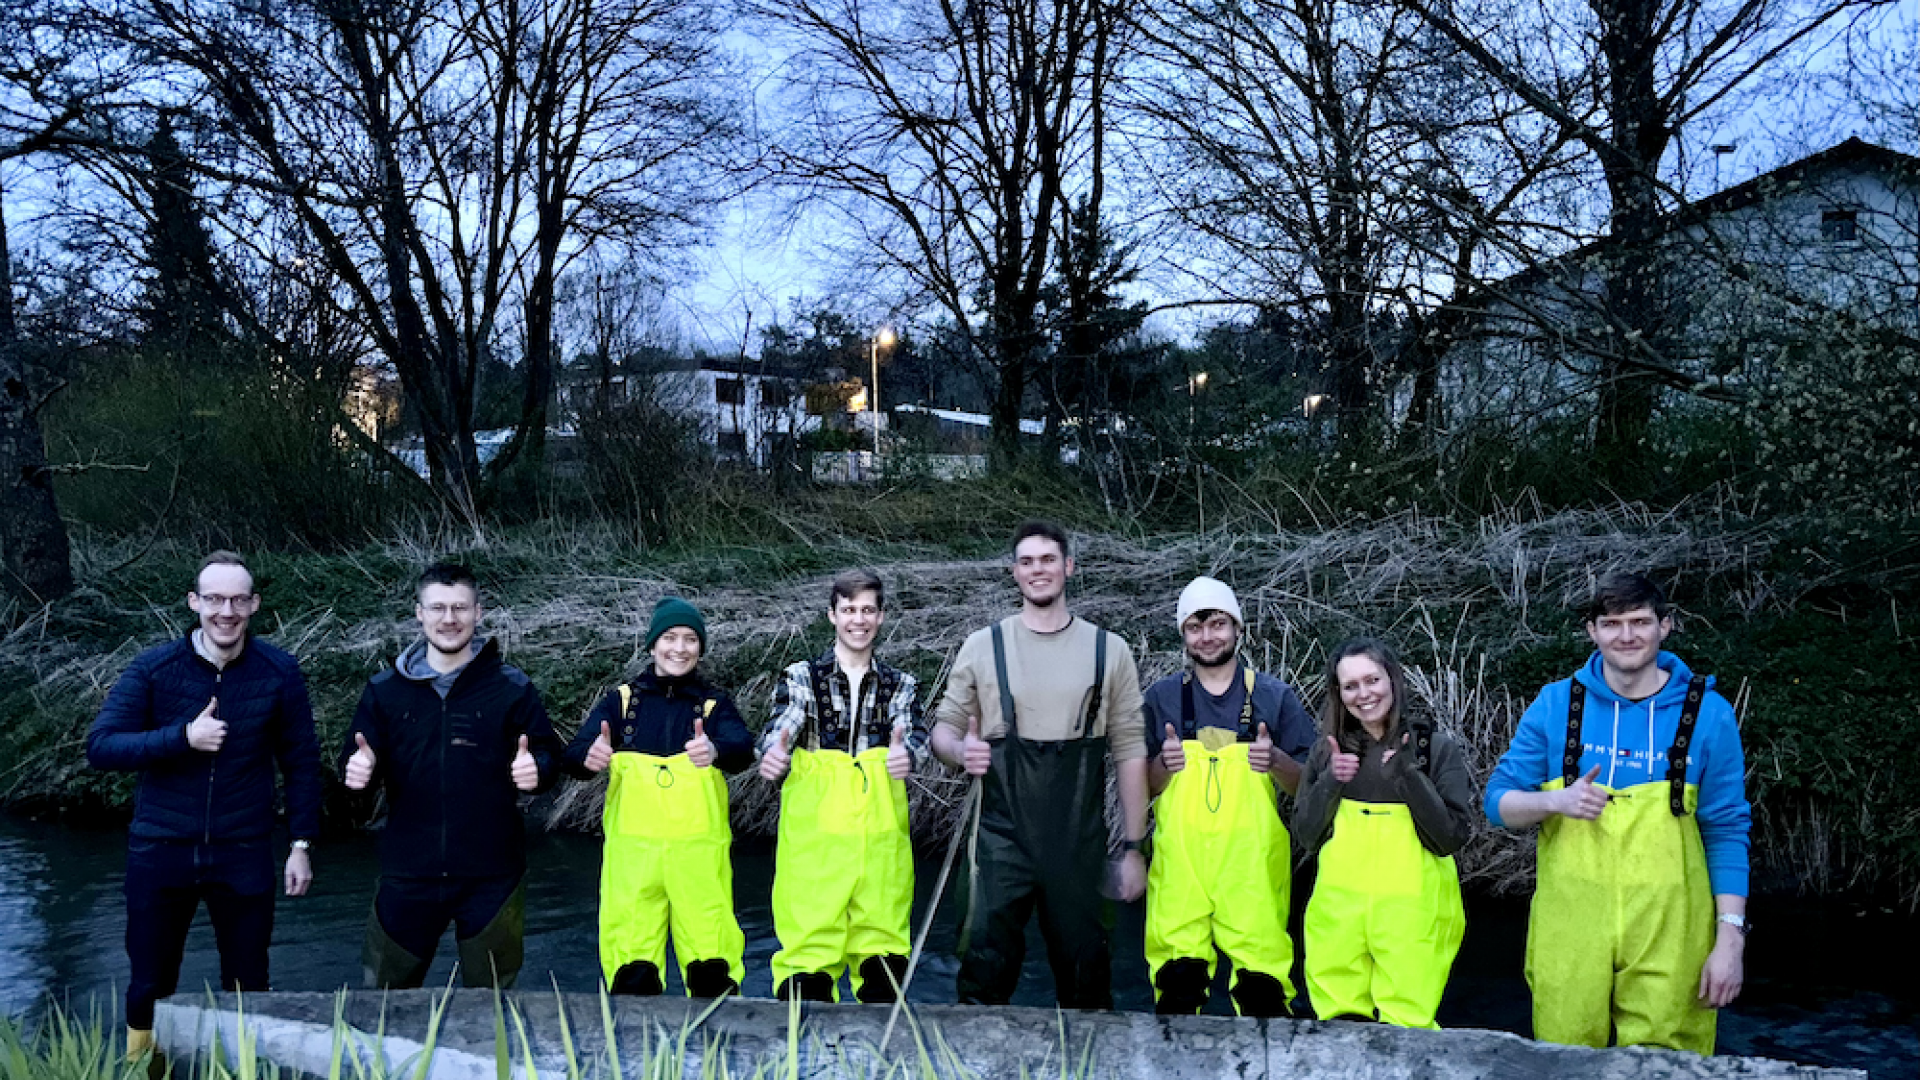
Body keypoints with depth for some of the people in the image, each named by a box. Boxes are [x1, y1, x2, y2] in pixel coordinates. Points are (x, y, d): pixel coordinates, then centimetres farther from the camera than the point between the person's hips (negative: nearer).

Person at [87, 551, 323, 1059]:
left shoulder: (280, 672, -5)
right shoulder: (153, 668, -6)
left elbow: (301, 761, 3)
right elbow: (99, 746, -11)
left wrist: (302, 844, 0)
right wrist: (183, 737, -24)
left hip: (244, 855, 0)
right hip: (159, 852, 0)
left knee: (247, 988, 9)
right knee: (149, 985, 12)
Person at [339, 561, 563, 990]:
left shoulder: (512, 688, -1)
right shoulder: (385, 690, 4)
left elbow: (549, 755, 0)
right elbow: (355, 761, 8)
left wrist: (537, 769, -23)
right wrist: (357, 771, -15)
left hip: (491, 875, -1)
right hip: (408, 875, 2)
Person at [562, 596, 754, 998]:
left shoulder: (715, 703, 9)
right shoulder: (622, 699, 11)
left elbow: (743, 751, -11)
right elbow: (574, 755, -3)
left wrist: (715, 750, -34)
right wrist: (589, 757, -28)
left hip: (699, 849, 0)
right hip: (632, 848, 0)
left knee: (712, 963, -4)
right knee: (631, 970, -2)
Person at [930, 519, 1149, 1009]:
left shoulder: (1109, 651, 4)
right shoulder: (982, 646, 4)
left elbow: (1130, 752, 4)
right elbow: (945, 725, 8)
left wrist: (1133, 849, 1)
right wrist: (960, 750, -16)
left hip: (1080, 844, 1)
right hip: (1003, 838, 0)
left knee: (1086, 977, 9)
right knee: (985, 970, -4)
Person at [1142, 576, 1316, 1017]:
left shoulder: (1275, 696, 7)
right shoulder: (1162, 697, 9)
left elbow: (1306, 785, 7)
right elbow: (1143, 787, 9)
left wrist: (1276, 761, -14)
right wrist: (1163, 764, -12)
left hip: (1252, 860, 0)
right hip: (1180, 857, 1)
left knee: (1262, 980, -7)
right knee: (1177, 977, -6)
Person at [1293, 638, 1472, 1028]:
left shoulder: (1437, 747, 0)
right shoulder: (1328, 751, 8)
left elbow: (1453, 836, -6)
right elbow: (1306, 838, 8)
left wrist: (1408, 776, -16)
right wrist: (1330, 783, -7)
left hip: (1412, 913, -3)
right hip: (1339, 913, 3)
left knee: (1406, 1031, -5)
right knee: (1338, 1027, 4)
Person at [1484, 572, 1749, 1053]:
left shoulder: (1708, 713, 1)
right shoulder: (1556, 705, 2)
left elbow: (1726, 832, 3)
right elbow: (1499, 802, 6)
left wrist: (1731, 937, -3)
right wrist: (1555, 801, -14)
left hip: (1667, 929, -1)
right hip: (1570, 925, 1)